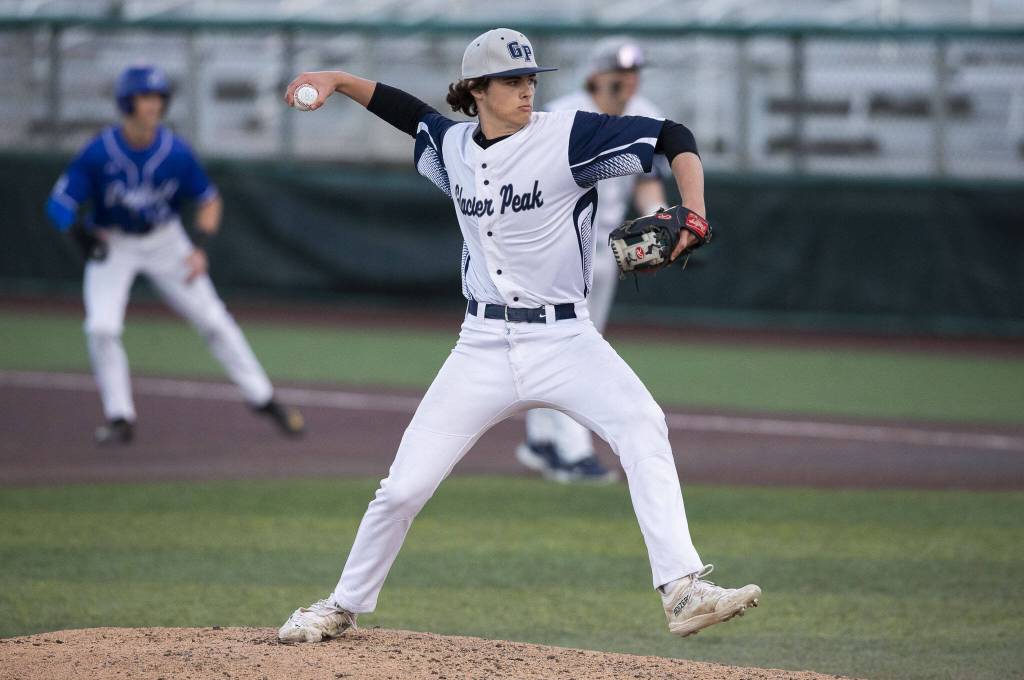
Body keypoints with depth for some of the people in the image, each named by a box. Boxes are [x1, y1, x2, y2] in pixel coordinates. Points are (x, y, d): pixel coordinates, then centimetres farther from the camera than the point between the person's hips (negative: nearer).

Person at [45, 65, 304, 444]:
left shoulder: (175, 152, -17)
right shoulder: (98, 153, -23)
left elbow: (209, 201, -4)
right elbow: (59, 203, -18)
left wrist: (201, 247, -17)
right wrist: (80, 231, -33)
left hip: (165, 242, 1)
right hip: (112, 246, -1)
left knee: (213, 320, 0)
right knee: (101, 328, -17)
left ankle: (262, 398, 14)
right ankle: (120, 418, -2)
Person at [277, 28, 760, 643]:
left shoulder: (566, 137, -9)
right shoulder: (454, 148, 5)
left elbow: (673, 137, -12)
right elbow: (411, 112, 28)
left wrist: (694, 214, -26)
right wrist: (339, 80, 19)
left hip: (564, 337, -3)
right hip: (484, 345, 3)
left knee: (643, 428, -30)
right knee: (404, 487, 2)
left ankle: (684, 591, -37)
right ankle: (344, 606, 26)